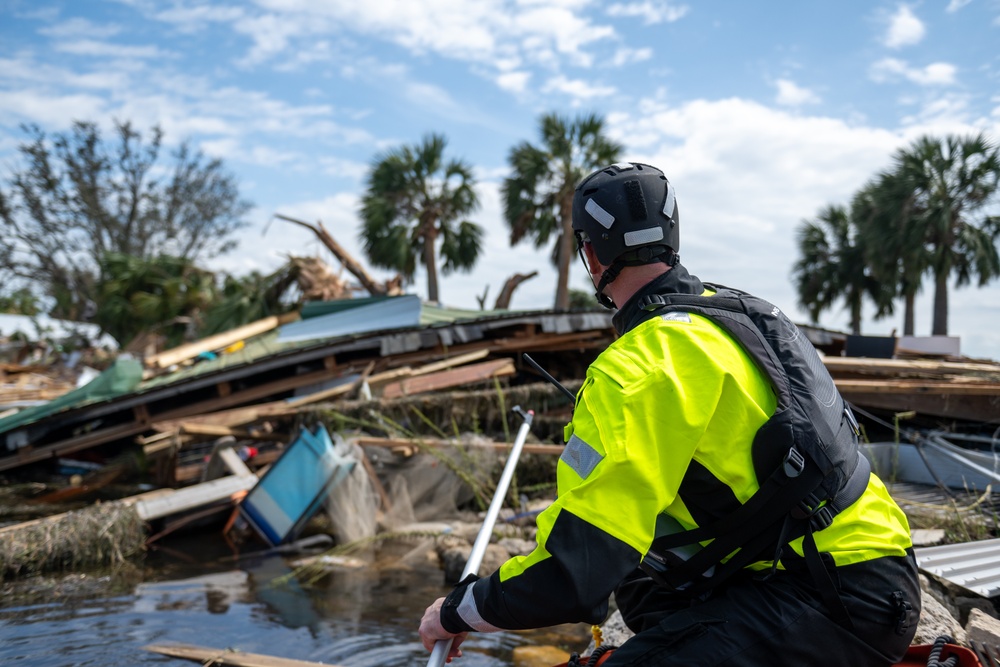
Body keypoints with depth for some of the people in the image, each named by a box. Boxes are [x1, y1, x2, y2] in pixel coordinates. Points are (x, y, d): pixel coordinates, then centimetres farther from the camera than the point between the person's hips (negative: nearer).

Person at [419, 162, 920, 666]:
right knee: (640, 581, 23)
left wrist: (456, 612, -6)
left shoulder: (640, 367, -20)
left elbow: (575, 576, -24)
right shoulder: (737, 309, 9)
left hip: (843, 605, -9)